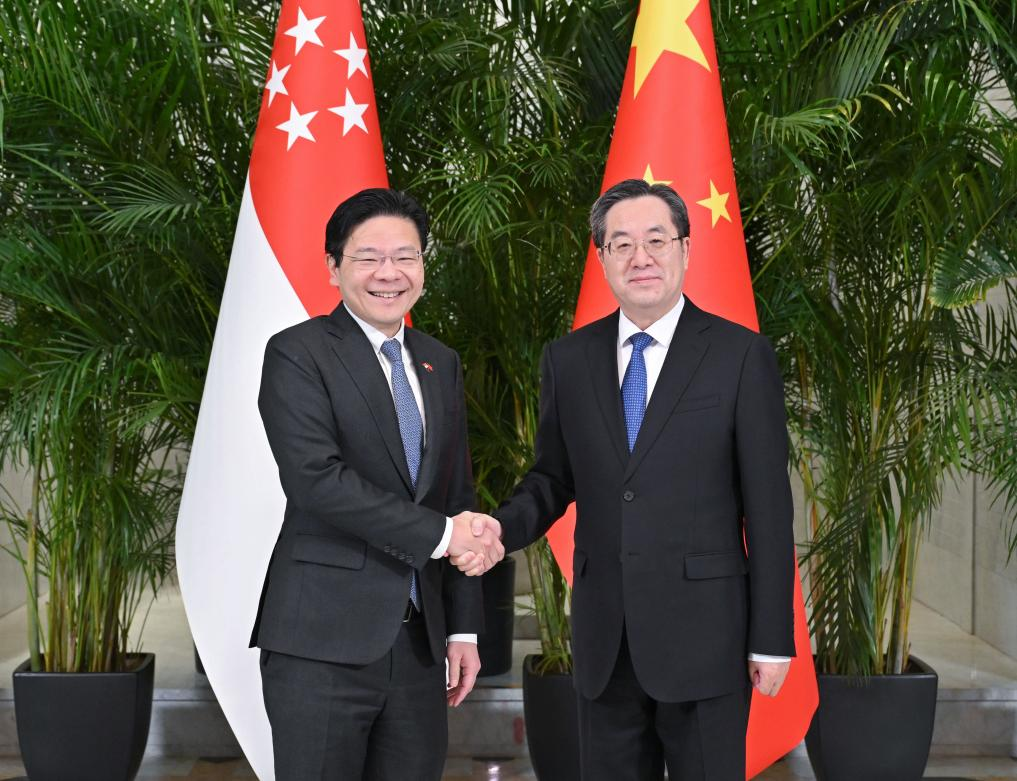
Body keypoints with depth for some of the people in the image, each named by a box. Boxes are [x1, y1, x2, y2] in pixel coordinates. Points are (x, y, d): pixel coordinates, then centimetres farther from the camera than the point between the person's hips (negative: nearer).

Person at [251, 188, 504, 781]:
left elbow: (460, 501, 15)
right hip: (323, 642, -5)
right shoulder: (297, 354, -4)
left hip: (420, 642, 5)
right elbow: (317, 477, -18)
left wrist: (464, 626, 10)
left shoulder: (442, 365, 14)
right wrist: (438, 534, -15)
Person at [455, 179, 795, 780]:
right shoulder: (568, 359, 6)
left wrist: (773, 639, -7)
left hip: (703, 634, -3)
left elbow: (768, 507, -6)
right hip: (604, 637, 4)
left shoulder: (741, 356, -5)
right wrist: (503, 528, -9)